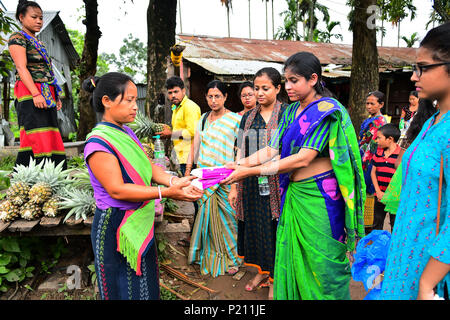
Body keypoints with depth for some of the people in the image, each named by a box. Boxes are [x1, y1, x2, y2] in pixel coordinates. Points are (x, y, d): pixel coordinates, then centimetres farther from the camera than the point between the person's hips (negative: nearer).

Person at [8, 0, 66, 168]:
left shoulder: (38, 43, 25)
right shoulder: (17, 37, 1)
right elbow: (21, 68, -11)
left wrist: (56, 97, 17)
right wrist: (36, 94, -22)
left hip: (46, 95, 8)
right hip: (29, 94, -8)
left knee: (50, 137, 3)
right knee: (35, 135, -15)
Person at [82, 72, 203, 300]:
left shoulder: (127, 132, 7)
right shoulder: (98, 143, -20)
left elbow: (148, 167, 3)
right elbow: (117, 190, -25)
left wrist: (173, 181, -17)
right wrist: (167, 193, -29)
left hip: (140, 224, 8)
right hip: (115, 228, -8)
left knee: (145, 286, 22)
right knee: (123, 290, 11)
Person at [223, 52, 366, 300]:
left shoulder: (326, 110, -12)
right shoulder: (292, 111, 12)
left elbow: (303, 159, -20)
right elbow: (272, 149, 6)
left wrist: (250, 172, -22)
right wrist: (239, 164, -8)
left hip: (319, 196, -6)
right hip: (293, 195, 7)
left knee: (321, 262, 6)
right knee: (291, 258, 14)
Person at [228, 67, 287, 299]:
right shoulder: (248, 118, 9)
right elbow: (241, 154, 9)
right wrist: (234, 186, 6)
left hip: (276, 184, -5)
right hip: (251, 184, 5)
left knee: (274, 228, 4)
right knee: (255, 226, 14)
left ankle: (275, 279, 25)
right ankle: (262, 271, 36)